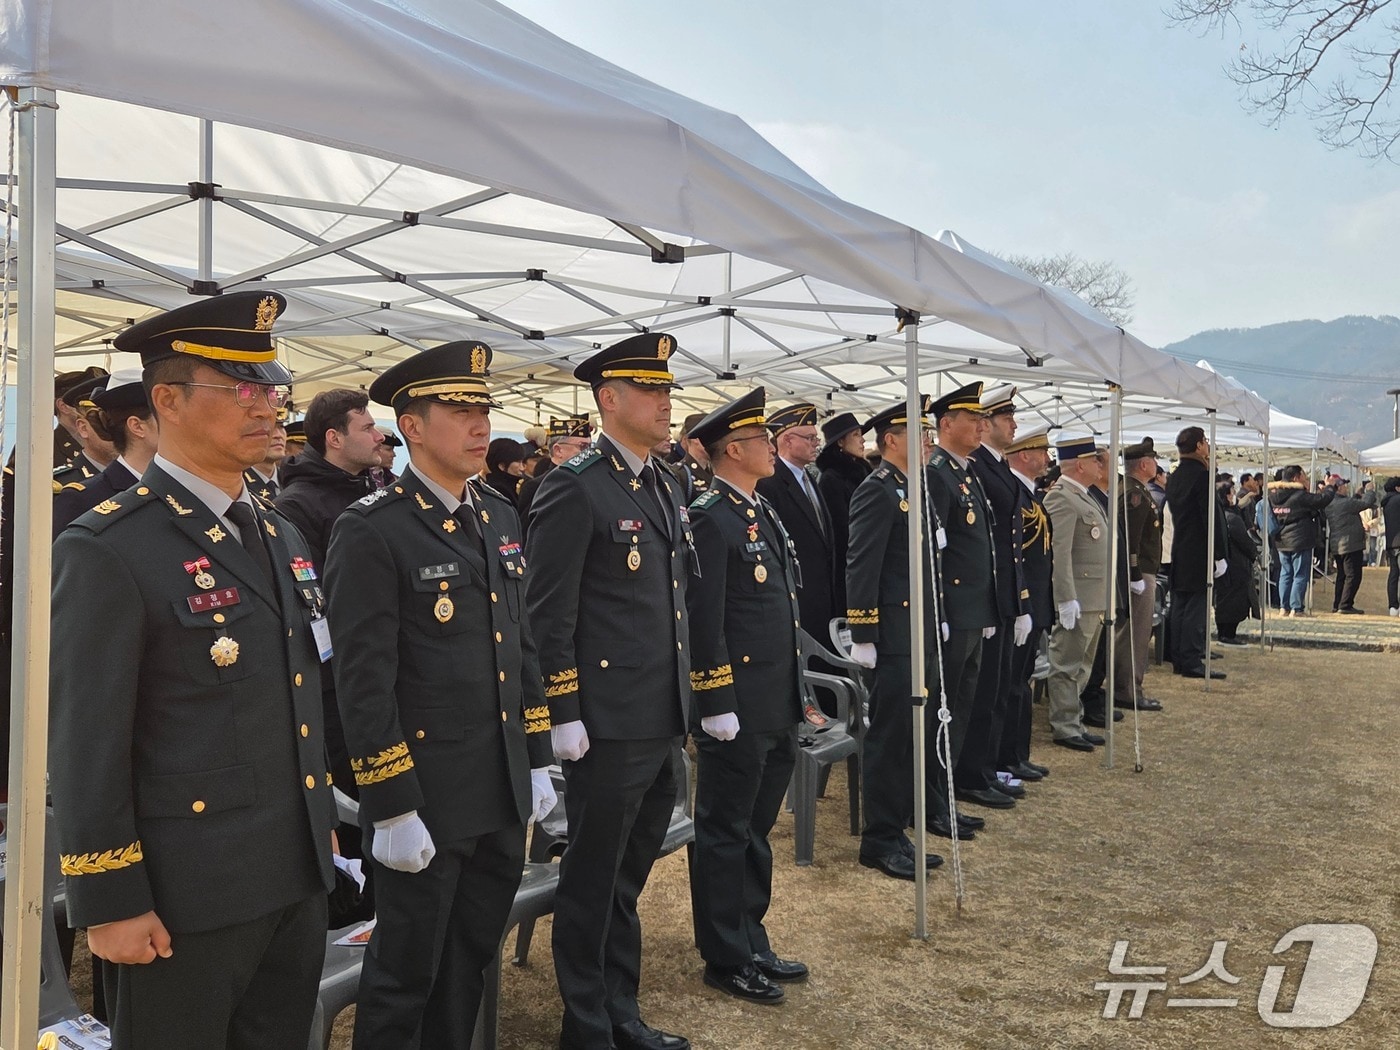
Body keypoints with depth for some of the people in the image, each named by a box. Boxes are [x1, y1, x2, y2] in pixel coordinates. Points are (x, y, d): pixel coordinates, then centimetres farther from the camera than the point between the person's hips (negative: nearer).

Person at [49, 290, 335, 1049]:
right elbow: (84, 743, -15)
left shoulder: (282, 538, 9)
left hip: (296, 880, 7)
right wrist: (110, 904, -13)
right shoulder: (105, 550, -14)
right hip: (183, 894, -7)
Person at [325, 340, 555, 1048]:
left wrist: (537, 761, 13)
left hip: (504, 794, 7)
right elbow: (363, 682, -17)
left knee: (471, 957, 21)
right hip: (426, 798, -6)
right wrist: (391, 809, -16)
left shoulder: (500, 517, 9)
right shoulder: (370, 531, -14)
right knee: (408, 970, 11)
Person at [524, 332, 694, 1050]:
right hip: (608, 724, -8)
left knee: (629, 877, 20)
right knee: (593, 883, 8)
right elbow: (549, 613, -14)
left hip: (663, 722, 8)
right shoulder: (574, 487, -12)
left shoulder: (665, 486, 13)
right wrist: (563, 715, -15)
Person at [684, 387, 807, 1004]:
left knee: (756, 830, 19)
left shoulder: (763, 511, 14)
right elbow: (703, 622, -18)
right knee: (725, 833, 6)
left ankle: (752, 943, 33)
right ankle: (726, 959, 20)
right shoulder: (709, 519, -14)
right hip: (737, 712, -9)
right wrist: (718, 707, -19)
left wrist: (794, 696, 18)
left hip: (778, 710, 9)